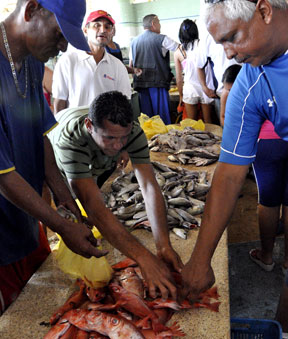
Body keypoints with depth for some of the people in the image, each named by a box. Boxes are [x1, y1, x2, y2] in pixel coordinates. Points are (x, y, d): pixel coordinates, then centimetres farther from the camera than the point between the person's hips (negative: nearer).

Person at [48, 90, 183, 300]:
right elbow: (95, 208, -55)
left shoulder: (132, 131, -36)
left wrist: (164, 246, -54)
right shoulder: (70, 139, -49)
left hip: (99, 164, 3)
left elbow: (150, 188, -42)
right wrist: (145, 259, -62)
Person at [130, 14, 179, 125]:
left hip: (141, 84, 5)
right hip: (158, 82, -5)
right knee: (162, 116, -1)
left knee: (146, 118, 8)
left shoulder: (134, 41, 14)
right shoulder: (161, 39, -4)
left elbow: (131, 65, 17)